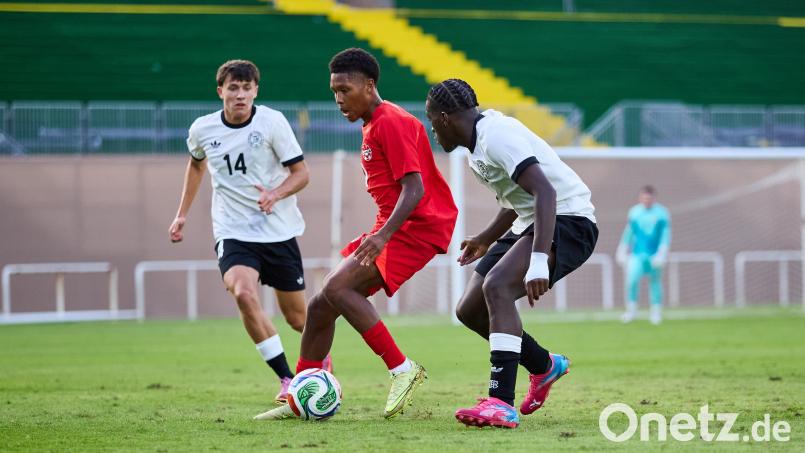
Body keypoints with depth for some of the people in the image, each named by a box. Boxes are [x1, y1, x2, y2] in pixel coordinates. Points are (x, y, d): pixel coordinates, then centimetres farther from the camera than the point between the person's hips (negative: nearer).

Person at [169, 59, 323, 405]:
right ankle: (286, 379, -19)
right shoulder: (202, 129, -1)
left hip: (279, 232, -1)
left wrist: (275, 194, -26)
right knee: (243, 293, -28)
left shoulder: (272, 122, -10)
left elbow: (301, 172, -7)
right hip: (232, 232, 1)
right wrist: (182, 214, 20)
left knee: (296, 316, 7)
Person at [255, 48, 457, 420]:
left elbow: (414, 188, -23)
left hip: (417, 227, -10)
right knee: (321, 306, 6)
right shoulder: (373, 126, 17)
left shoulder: (391, 123, -14)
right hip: (391, 228, 10)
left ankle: (402, 369, -20)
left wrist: (383, 235, -34)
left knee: (337, 288, -25)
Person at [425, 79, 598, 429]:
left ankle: (502, 404, -39)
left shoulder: (497, 135, -20)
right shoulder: (479, 142, 12)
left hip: (568, 219, -10)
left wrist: (538, 260, -40)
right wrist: (486, 239, 36)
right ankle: (545, 366, 31)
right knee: (469, 310, 7)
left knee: (496, 285, -32)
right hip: (529, 222, 10)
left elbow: (545, 192, -32)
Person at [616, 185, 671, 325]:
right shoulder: (634, 212, 5)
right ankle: (631, 309, -3)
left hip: (654, 255, -1)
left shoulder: (662, 213, -3)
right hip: (637, 254, 1)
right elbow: (628, 233, 16)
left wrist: (662, 253, -14)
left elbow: (666, 235, -4)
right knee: (632, 278, -15)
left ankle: (656, 312, 17)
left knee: (655, 282, 4)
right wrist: (622, 250, 19)